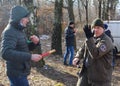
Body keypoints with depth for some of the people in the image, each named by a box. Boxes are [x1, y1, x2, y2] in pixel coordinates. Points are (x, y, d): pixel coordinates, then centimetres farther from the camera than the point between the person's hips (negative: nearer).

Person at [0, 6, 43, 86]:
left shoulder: (19, 30, 12)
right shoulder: (10, 32, -19)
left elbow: (26, 47, 18)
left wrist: (35, 42, -5)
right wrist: (30, 56, -36)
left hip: (20, 71, 9)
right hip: (17, 73, -9)